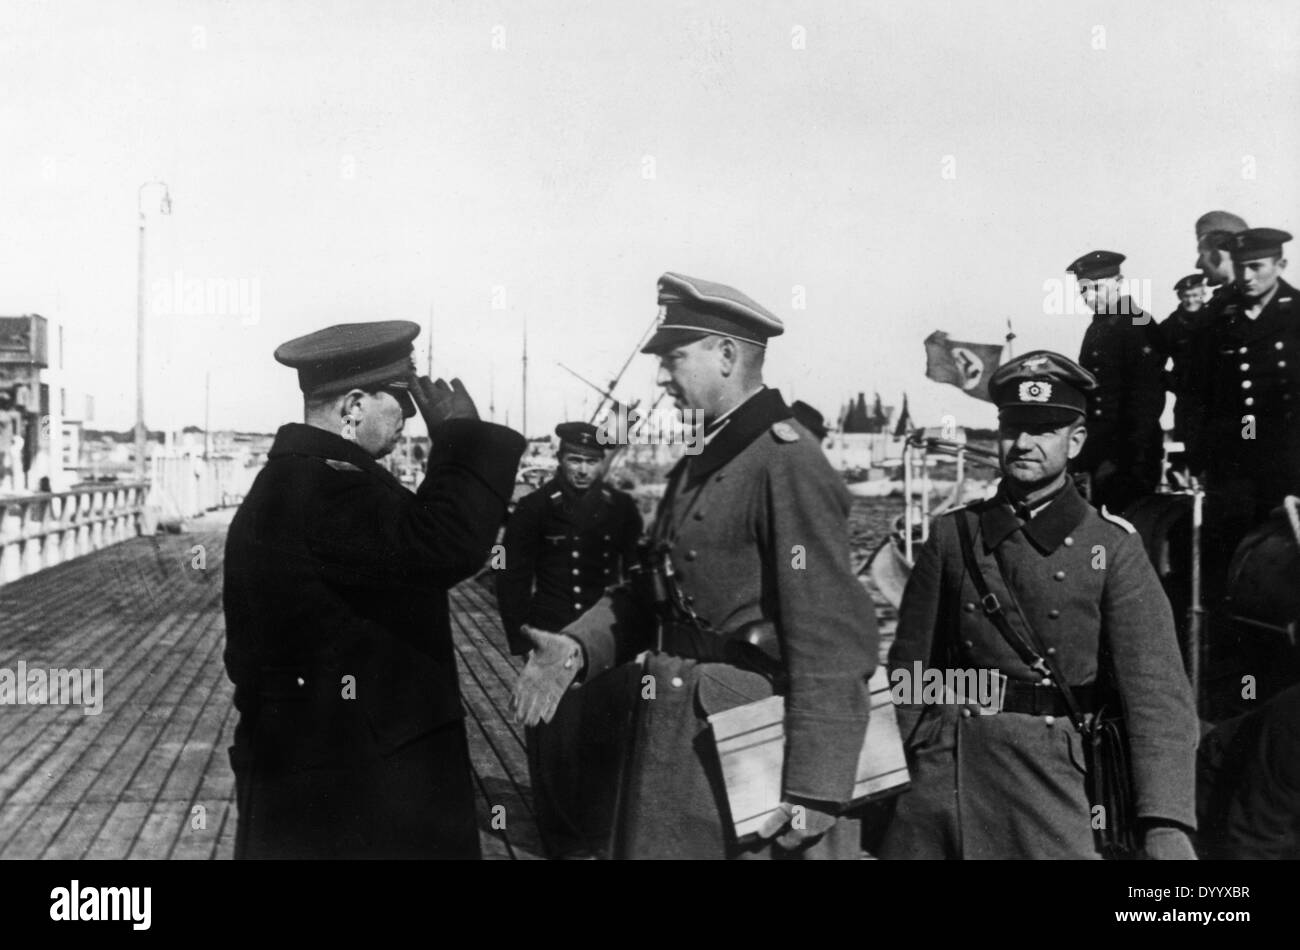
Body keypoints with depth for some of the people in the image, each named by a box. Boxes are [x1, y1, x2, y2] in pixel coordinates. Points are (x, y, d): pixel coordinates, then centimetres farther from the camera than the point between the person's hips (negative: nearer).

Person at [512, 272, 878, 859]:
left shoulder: (788, 463, -16)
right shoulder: (696, 468, 12)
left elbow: (834, 640, -20)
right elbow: (651, 591, 15)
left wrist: (815, 792, -21)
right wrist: (578, 647, -3)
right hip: (673, 741, 8)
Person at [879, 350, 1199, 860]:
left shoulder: (1113, 548, -1)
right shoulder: (951, 535, 7)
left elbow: (1156, 688, -8)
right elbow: (909, 667, 9)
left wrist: (1166, 823, -19)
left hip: (1056, 776, -2)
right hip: (943, 767, 2)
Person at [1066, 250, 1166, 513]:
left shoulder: (1140, 327, -11)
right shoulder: (1097, 328, 14)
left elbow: (1147, 402, -16)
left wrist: (1123, 460, -19)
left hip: (1131, 462, -8)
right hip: (1101, 458, 8)